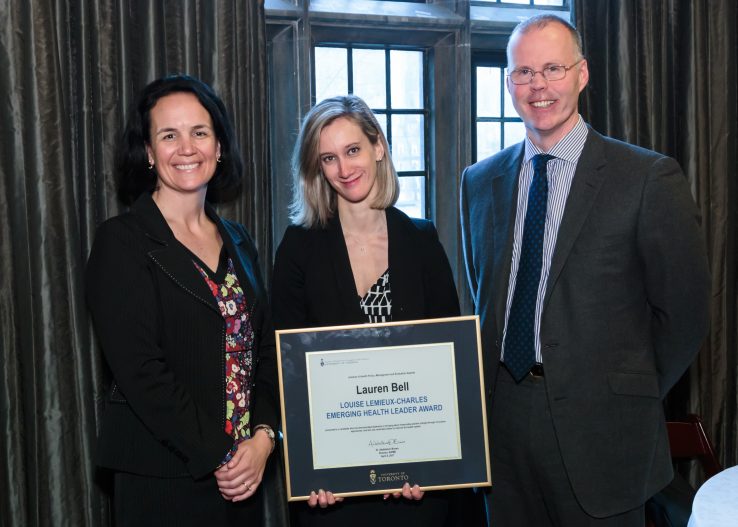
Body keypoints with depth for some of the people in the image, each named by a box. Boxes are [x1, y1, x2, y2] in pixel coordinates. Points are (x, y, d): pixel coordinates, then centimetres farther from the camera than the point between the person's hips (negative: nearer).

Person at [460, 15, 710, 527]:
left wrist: (633, 397, 2)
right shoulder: (479, 181, 7)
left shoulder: (650, 177, -8)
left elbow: (684, 311, -4)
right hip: (503, 414, 4)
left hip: (598, 426, -4)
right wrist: (492, 381, 9)